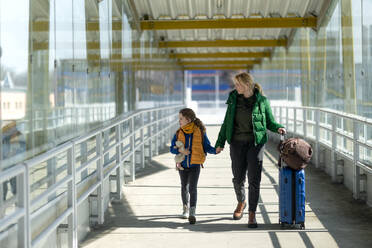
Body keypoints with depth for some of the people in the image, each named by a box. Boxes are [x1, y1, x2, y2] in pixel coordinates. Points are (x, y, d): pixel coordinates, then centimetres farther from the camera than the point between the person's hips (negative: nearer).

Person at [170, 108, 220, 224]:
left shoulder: (200, 132, -7)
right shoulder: (179, 133, -1)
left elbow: (206, 146, -4)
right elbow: (172, 148, -2)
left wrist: (215, 150, -22)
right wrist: (180, 150, -22)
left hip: (195, 165, -3)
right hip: (182, 165, 3)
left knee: (192, 187, -13)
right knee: (184, 187, 17)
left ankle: (192, 212, -12)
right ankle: (185, 208, 38)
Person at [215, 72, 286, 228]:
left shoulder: (262, 101, -3)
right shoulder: (233, 99, 4)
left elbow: (270, 122, 5)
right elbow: (227, 122, 11)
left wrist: (279, 128, -17)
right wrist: (220, 142, 7)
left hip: (256, 142, -3)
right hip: (237, 143, 3)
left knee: (254, 179, -7)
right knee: (238, 177, 9)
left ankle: (252, 214, 1)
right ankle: (241, 202, 38)